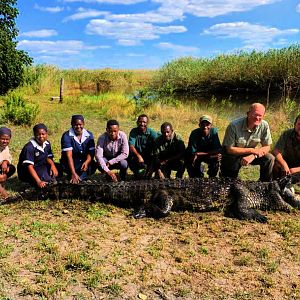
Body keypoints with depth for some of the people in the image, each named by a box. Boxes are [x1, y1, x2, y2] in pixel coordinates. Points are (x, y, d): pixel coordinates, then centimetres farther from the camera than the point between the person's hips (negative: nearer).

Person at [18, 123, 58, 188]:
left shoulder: (47, 143, -5)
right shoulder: (29, 147, -25)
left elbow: (48, 158, 7)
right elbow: (30, 167, -28)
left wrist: (53, 165, -17)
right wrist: (38, 182, -36)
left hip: (41, 167, 7)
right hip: (26, 171, -6)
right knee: (47, 180, -24)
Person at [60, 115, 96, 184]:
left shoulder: (89, 135, 0)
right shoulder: (66, 136, -12)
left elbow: (91, 152, -5)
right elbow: (69, 155, -21)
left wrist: (86, 162, -29)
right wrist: (73, 173, -33)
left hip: (85, 163, 2)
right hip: (70, 165, -2)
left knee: (93, 165, -28)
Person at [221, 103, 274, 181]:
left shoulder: (264, 125, -16)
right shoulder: (234, 125, -27)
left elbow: (266, 147, -9)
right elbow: (229, 149, -23)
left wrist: (252, 156, -28)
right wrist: (252, 150, -26)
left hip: (250, 154, 4)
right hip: (233, 154, -3)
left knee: (269, 158, -17)